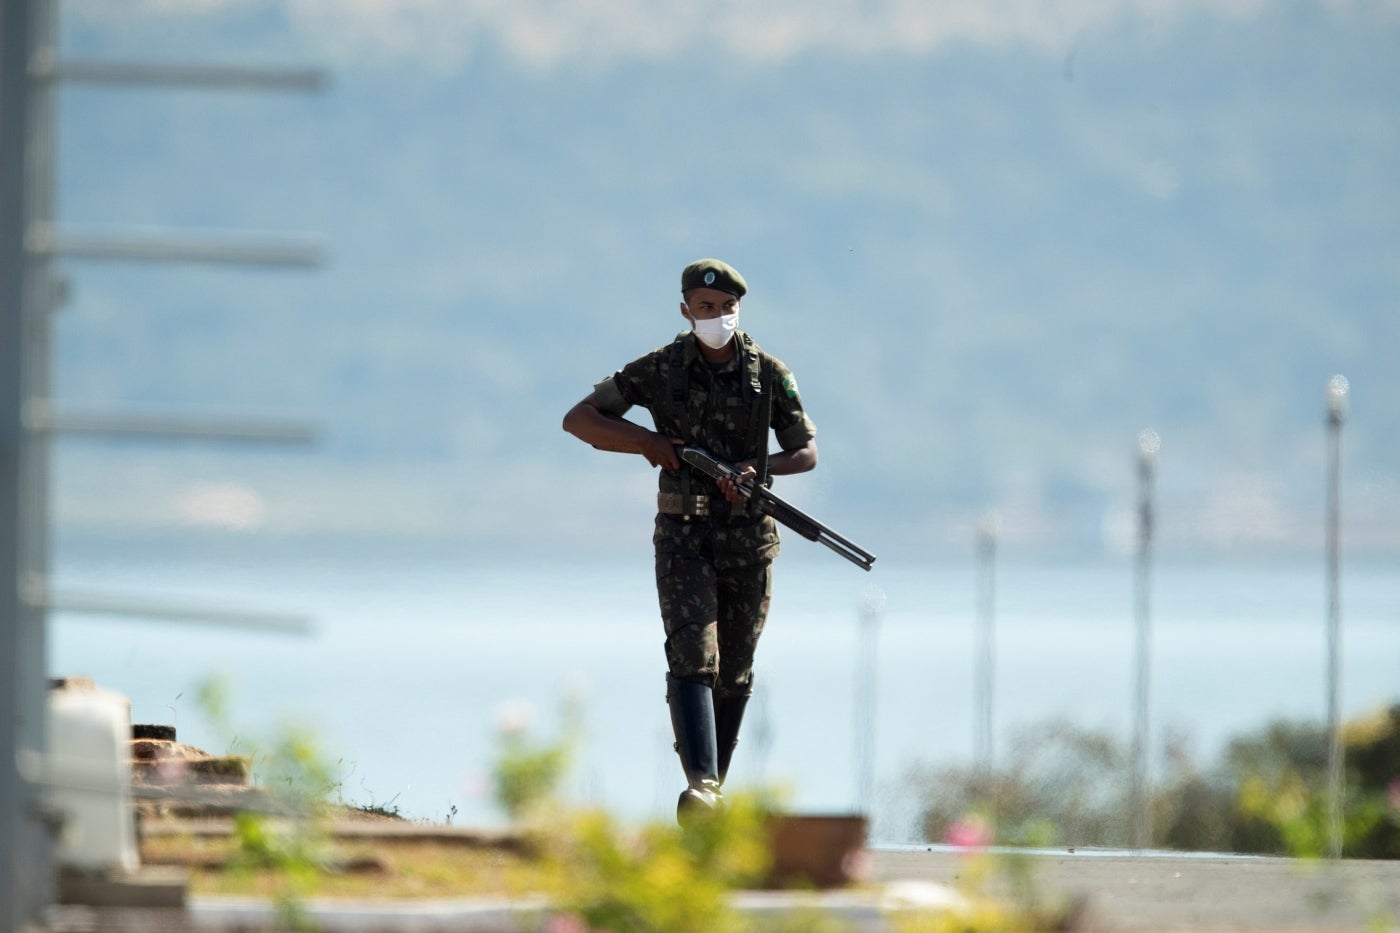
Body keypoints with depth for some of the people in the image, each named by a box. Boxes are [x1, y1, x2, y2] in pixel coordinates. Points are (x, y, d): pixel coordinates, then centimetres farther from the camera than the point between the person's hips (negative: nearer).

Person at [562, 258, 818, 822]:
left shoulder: (769, 374, 3)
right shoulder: (661, 369, -2)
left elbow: (806, 453, 7)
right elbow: (578, 420, -1)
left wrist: (759, 470, -14)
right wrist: (647, 442, -15)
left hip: (749, 539, 2)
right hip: (684, 537, -2)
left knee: (735, 673, 9)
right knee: (693, 659, -18)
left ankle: (715, 783, 23)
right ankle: (700, 785, -31)